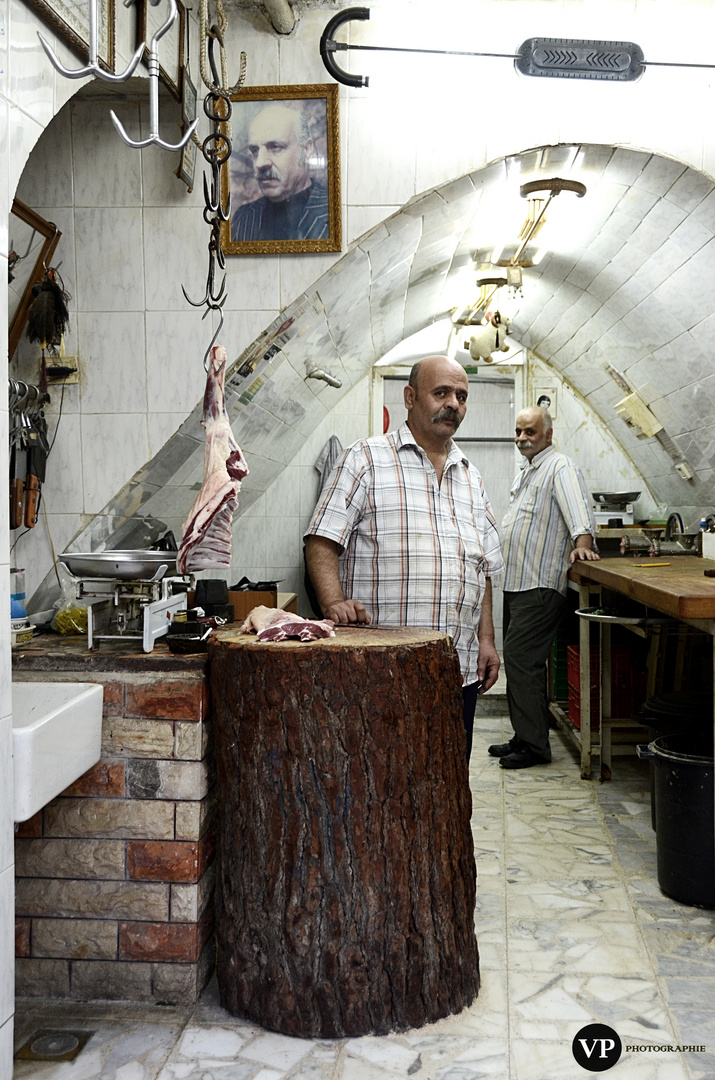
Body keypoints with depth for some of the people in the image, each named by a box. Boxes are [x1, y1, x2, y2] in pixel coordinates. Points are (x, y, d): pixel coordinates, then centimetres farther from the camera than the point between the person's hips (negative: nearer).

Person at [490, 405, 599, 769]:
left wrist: (582, 540, -43)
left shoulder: (560, 466, -9)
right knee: (519, 659, 12)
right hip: (516, 582, 10)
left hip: (540, 584, -10)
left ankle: (534, 745, -7)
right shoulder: (526, 471, 21)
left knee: (520, 657, -13)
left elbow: (577, 506, -26)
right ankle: (524, 738, 20)